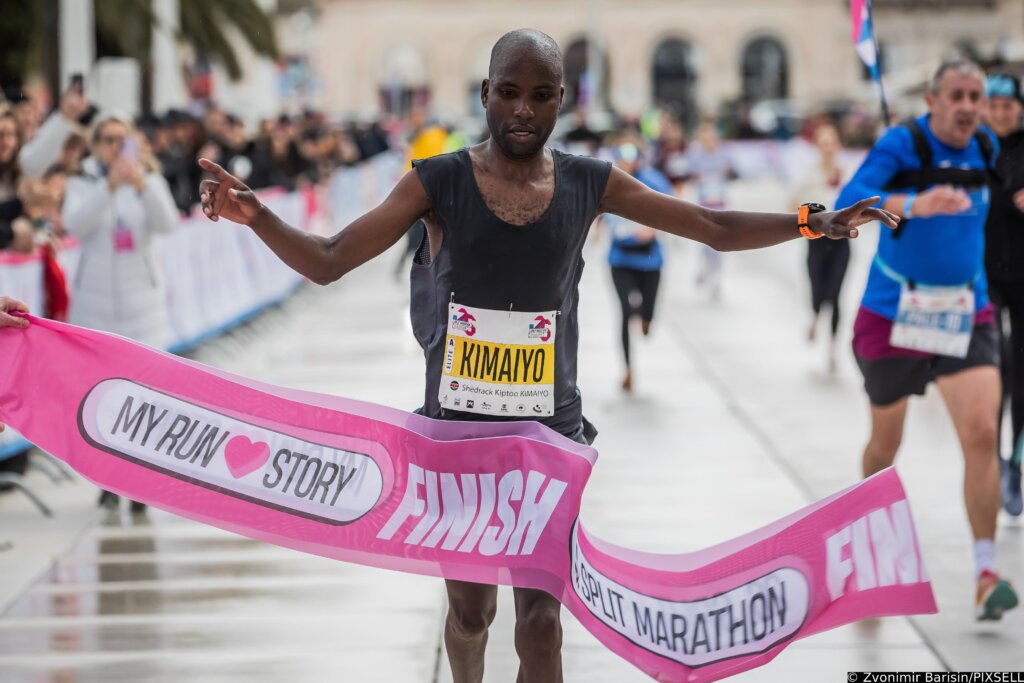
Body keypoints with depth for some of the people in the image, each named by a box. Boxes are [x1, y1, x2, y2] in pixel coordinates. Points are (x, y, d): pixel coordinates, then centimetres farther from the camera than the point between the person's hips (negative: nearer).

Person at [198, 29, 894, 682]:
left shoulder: (589, 183, -2)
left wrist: (816, 223, -5)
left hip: (551, 429, 1)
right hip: (457, 426, 0)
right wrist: (256, 216, -27)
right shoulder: (439, 182, -7)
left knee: (541, 620, -5)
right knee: (470, 608, 13)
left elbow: (718, 229, 5)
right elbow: (327, 262, -10)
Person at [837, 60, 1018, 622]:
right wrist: (914, 204, -45)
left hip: (965, 316, 3)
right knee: (885, 442, 13)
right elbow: (848, 201, -32)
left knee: (981, 433, -15)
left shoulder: (984, 148, 1)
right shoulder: (901, 144, -15)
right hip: (893, 316, -3)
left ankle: (986, 574, -16)